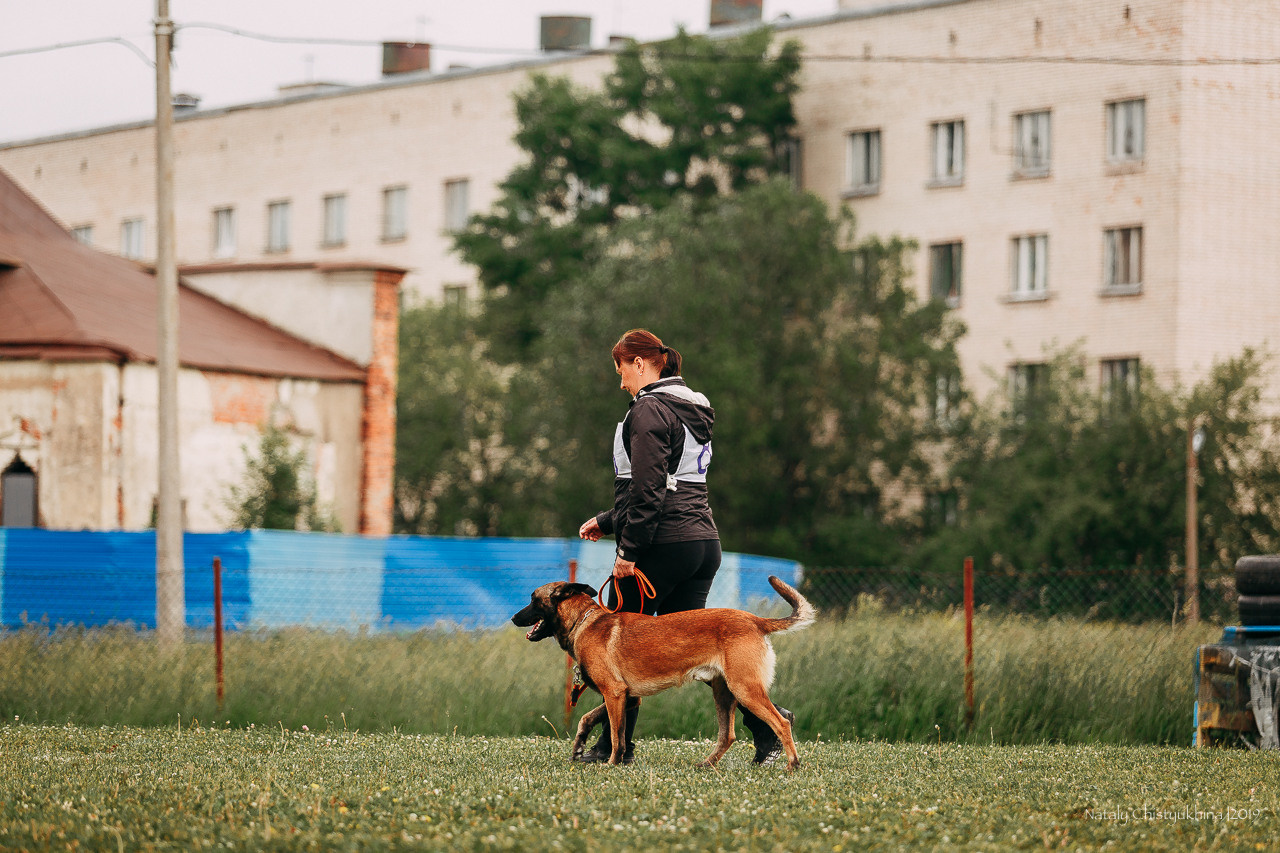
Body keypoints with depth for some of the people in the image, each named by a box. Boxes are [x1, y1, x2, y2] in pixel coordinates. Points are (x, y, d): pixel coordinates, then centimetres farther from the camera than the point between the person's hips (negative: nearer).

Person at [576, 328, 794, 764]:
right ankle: (765, 721, -3)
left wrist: (628, 549, -18)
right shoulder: (692, 410, 19)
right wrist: (607, 521, 27)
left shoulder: (649, 411, -11)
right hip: (703, 538, 9)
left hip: (663, 543, -9)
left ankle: (616, 744, 9)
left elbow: (648, 489, -19)